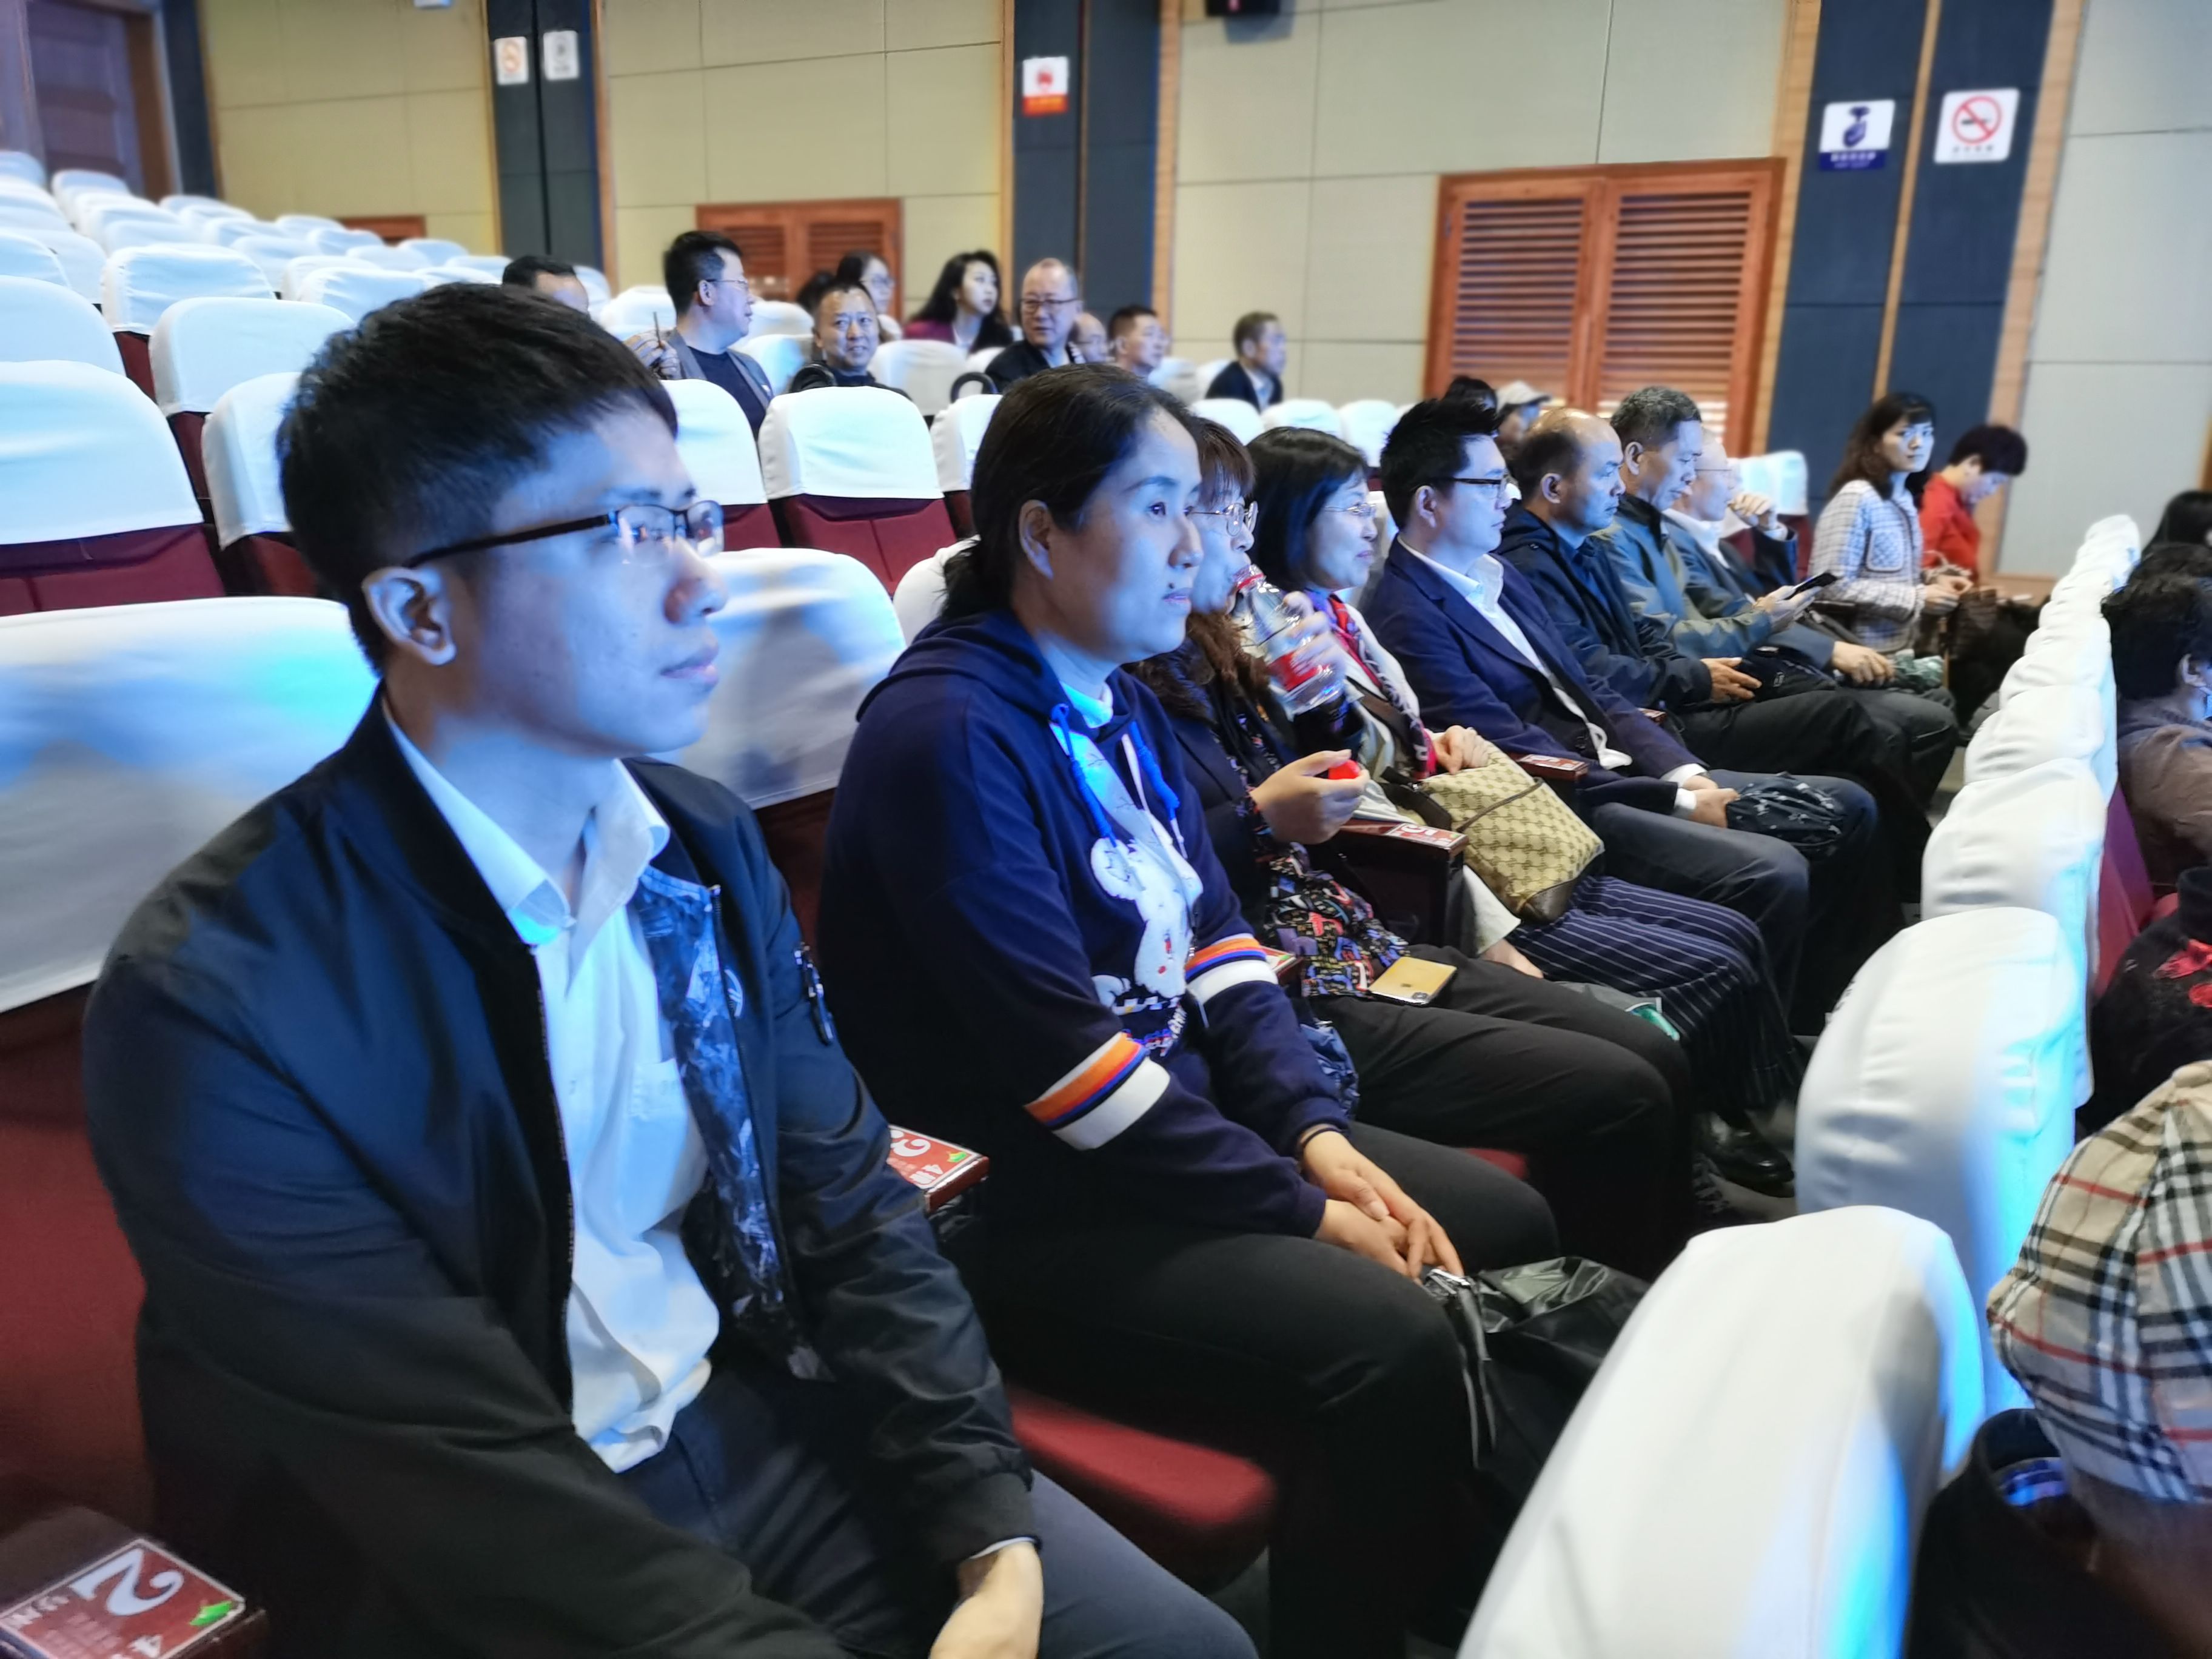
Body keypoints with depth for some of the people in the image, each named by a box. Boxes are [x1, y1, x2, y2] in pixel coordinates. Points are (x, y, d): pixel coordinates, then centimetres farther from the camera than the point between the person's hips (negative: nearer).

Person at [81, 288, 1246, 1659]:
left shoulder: (711, 847, -1)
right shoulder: (219, 1003, -20)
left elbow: (851, 1207, 1)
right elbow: (468, 1474, -20)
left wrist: (994, 1536, -8)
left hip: (759, 1424, 5)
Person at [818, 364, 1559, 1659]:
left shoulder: (1119, 700, 10)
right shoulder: (946, 728, -20)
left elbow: (1216, 935, 9)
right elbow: (1058, 1052, -24)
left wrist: (1315, 1130, -5)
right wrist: (1298, 1207, -17)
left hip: (1183, 1121, 10)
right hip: (1026, 1202, -9)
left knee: (1509, 1227, 8)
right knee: (1394, 1345, -25)